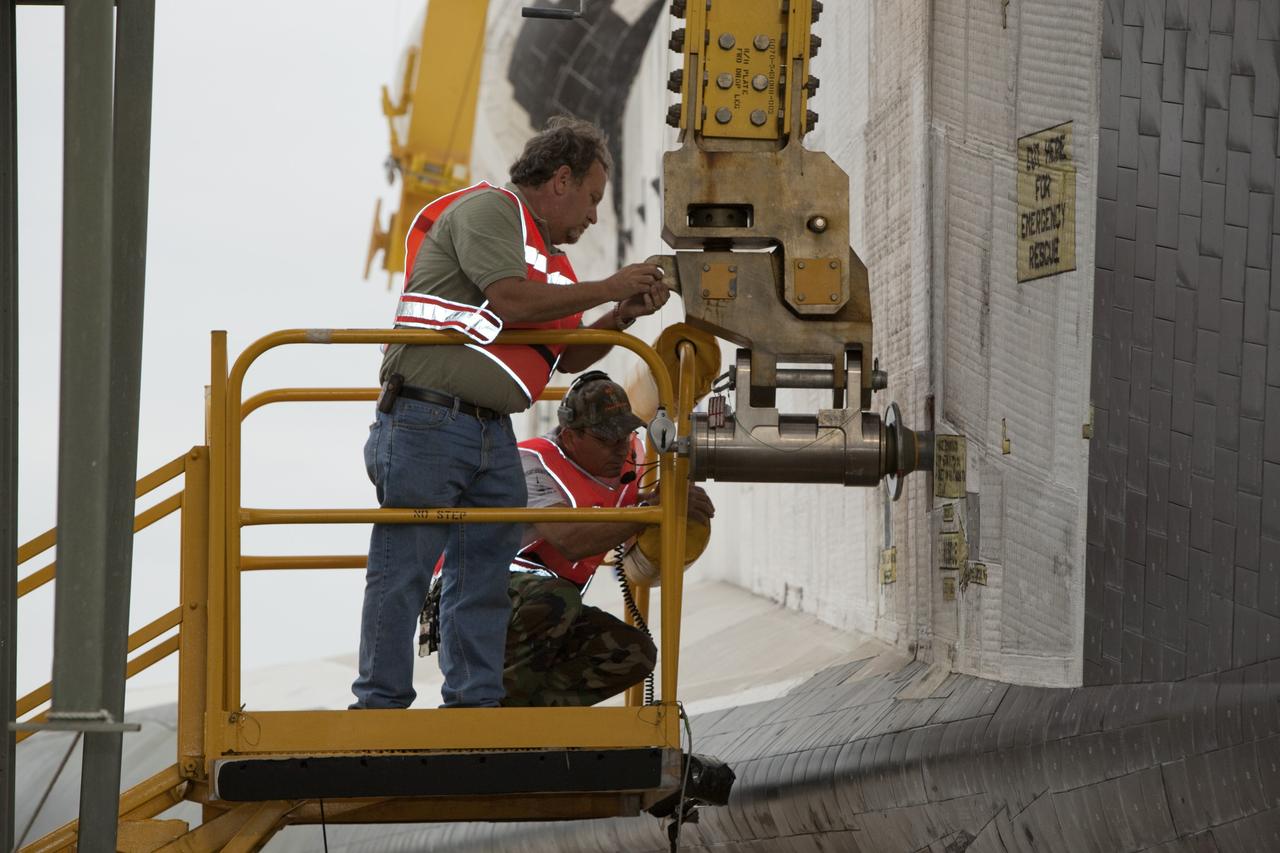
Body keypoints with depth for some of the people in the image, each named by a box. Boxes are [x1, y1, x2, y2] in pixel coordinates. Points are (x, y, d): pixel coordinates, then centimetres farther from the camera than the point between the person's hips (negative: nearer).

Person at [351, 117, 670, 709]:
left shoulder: (547, 255, 21)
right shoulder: (488, 208, -5)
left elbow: (568, 357, 25)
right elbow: (511, 300, -19)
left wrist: (622, 318, 9)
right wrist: (608, 289, -10)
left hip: (493, 435, 9)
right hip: (426, 422, -9)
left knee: (486, 572, 7)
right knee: (402, 571, -5)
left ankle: (473, 701, 12)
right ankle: (381, 703, -2)